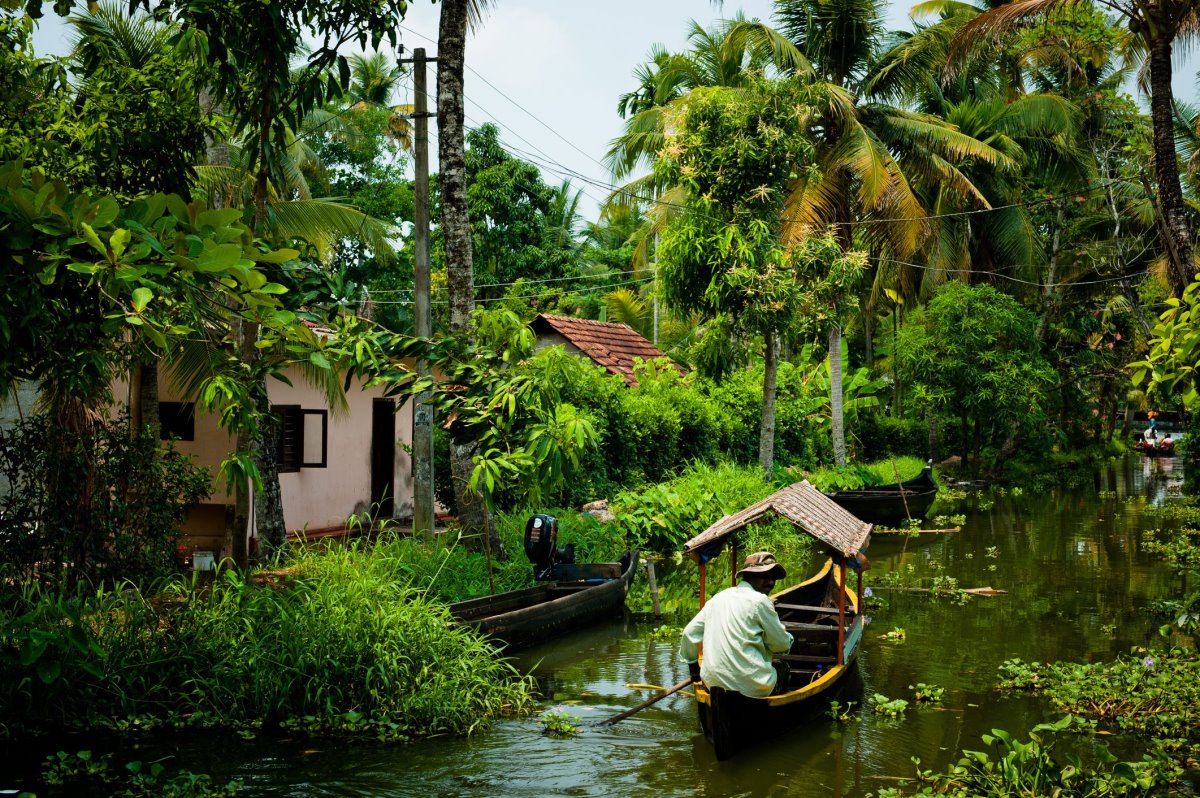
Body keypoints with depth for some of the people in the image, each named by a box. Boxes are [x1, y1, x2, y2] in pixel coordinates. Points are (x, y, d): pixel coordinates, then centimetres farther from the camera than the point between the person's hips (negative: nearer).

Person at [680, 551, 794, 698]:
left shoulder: (718, 598, 10)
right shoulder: (760, 601, -9)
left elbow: (689, 633, 12)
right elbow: (781, 645, -3)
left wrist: (692, 665, 26)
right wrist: (787, 638, 20)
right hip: (752, 688, -6)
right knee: (782, 667, 23)